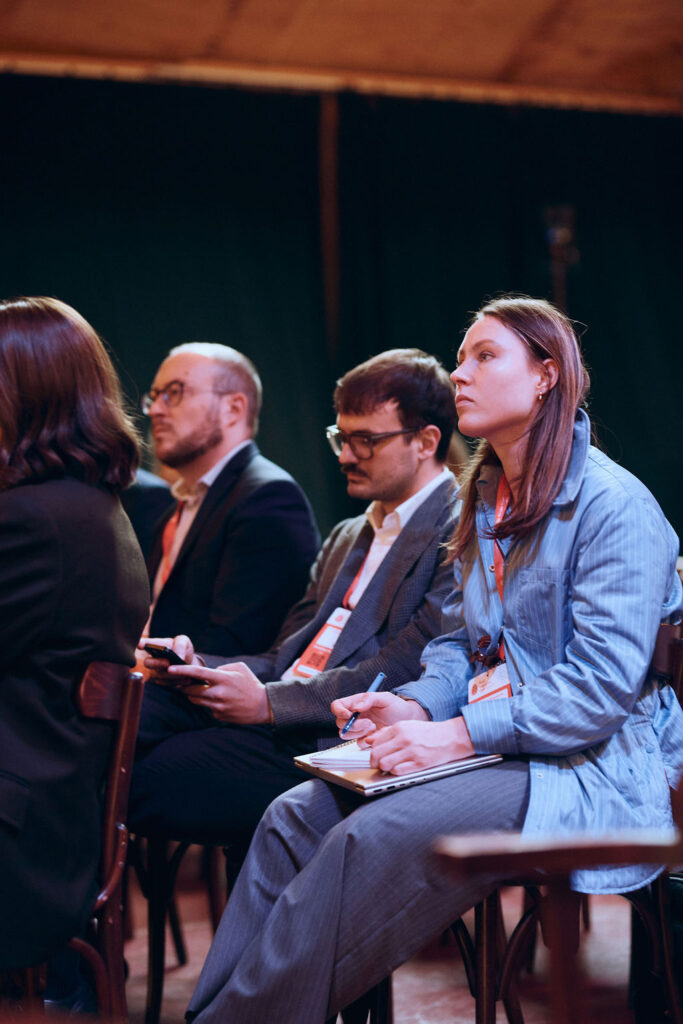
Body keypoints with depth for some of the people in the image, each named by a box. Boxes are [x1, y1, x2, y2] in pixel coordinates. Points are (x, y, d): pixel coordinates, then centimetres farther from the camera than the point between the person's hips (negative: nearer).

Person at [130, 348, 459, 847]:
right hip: (277, 720, 8)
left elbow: (405, 670, -15)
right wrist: (198, 665, 0)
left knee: (152, 774, -25)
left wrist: (271, 703, -17)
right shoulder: (347, 536, 27)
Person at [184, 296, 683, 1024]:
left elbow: (604, 683, -19)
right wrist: (418, 705, -3)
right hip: (488, 745, 8)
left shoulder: (614, 505, -11)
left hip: (589, 768, -8)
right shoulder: (485, 502, 17)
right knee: (297, 815, -13)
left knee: (371, 840, -29)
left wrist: (460, 734, -23)